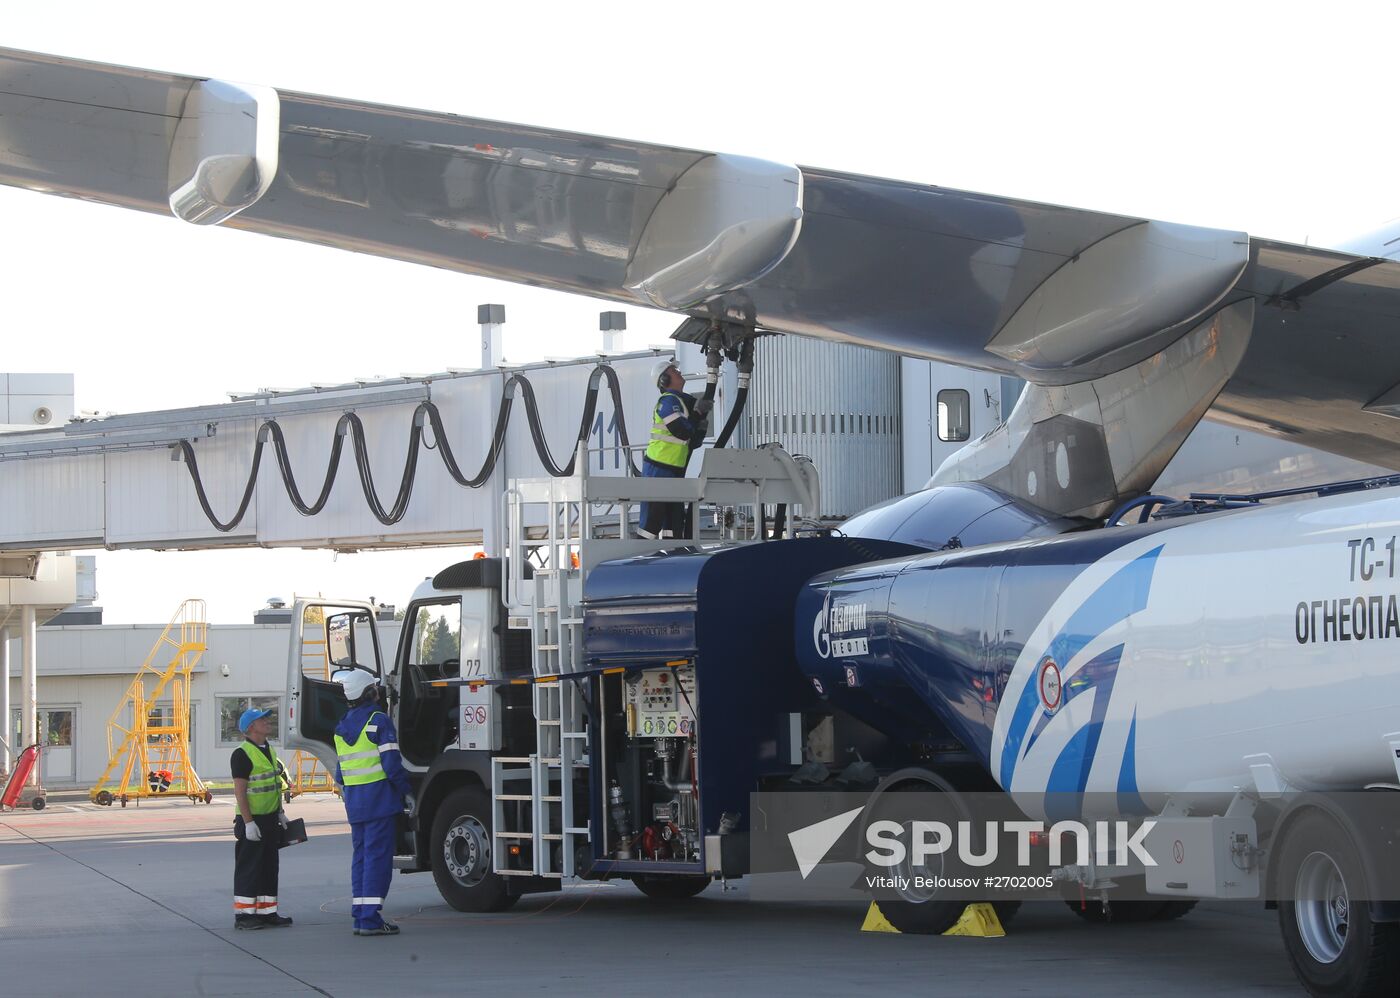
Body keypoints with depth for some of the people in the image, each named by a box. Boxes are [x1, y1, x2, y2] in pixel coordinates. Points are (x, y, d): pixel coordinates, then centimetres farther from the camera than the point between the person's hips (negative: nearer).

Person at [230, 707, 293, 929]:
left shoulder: (269, 750, 13)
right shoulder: (242, 754, -15)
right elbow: (239, 791, -19)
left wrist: (280, 813, 19)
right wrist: (248, 823, -22)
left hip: (270, 819, 9)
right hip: (252, 820, -9)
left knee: (269, 867, 12)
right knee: (248, 868, -3)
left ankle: (267, 911, 18)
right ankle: (243, 915, 1)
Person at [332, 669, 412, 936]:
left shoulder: (342, 726, 13)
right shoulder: (379, 721, -10)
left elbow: (340, 771, 15)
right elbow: (391, 764, -15)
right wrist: (406, 791, -4)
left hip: (353, 801, 7)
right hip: (379, 798, -7)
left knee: (361, 855, 12)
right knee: (378, 856, -7)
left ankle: (360, 915, 11)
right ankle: (370, 918, -11)